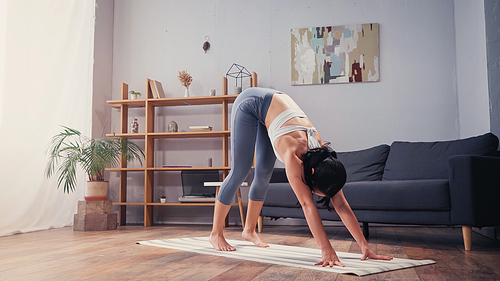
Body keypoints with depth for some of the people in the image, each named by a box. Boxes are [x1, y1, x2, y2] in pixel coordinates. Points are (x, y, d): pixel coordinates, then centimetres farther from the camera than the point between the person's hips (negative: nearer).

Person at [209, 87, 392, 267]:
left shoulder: (323, 155, -22)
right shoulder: (293, 155, -39)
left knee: (264, 173, 3)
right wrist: (326, 250, -45)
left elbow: (341, 205, -19)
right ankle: (216, 234, 5)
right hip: (250, 104, -5)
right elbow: (307, 205, -42)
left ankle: (249, 230, 20)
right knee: (240, 171, -8)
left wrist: (365, 247, -21)